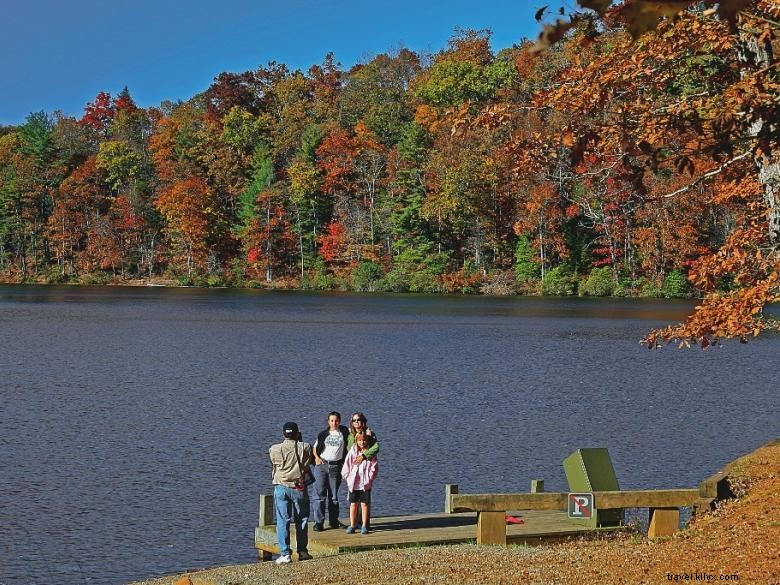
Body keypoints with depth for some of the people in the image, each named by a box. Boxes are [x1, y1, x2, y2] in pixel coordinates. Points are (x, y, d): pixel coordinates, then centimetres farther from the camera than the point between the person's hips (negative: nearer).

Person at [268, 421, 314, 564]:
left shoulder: (274, 449, -6)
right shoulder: (305, 447, -6)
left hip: (281, 488, 0)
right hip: (299, 488, 0)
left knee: (282, 521, 3)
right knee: (301, 520, 13)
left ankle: (285, 553, -2)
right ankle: (302, 551, 17)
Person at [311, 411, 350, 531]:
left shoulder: (344, 432, 9)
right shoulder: (323, 434, 12)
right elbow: (315, 448, 16)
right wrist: (316, 457, -2)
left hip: (336, 466, 0)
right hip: (321, 465, 0)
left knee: (333, 495, 7)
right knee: (319, 494, -7)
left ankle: (334, 521, 19)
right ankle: (318, 522, -7)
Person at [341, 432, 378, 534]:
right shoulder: (353, 451, 4)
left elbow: (373, 468, 1)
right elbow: (347, 466, 5)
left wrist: (369, 480, -7)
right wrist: (348, 478, -2)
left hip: (365, 483, -1)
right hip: (353, 482, 1)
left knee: (364, 504, 1)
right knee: (353, 504, 5)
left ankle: (364, 526, 7)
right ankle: (352, 525, 11)